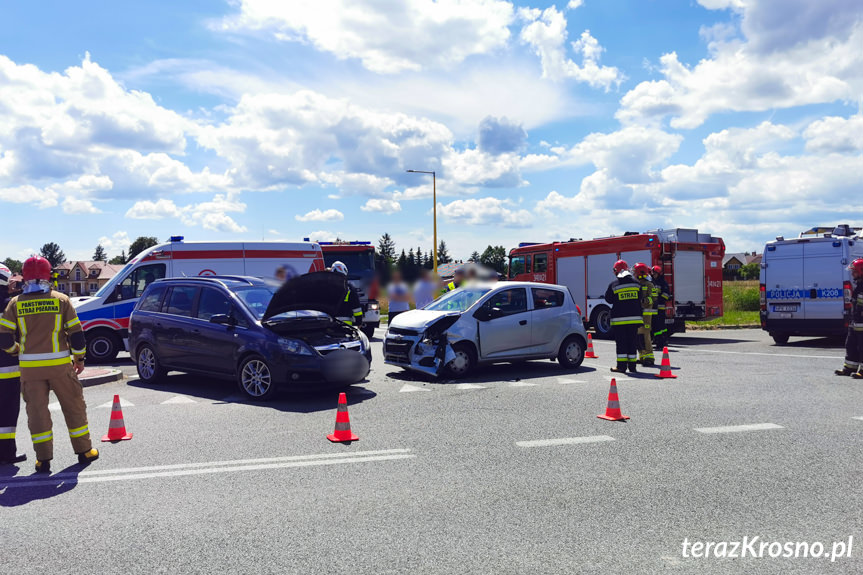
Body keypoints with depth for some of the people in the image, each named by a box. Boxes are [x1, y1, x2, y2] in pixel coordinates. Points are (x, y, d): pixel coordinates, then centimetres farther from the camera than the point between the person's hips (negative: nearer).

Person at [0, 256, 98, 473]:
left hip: (30, 367, 1)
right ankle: (84, 451, 19)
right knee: (74, 407, 11)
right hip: (60, 365, -1)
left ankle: (43, 459, 11)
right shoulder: (61, 300, -4)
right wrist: (79, 358, 9)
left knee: (36, 411, 9)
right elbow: (76, 334, -4)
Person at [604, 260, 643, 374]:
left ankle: (621, 366, 0)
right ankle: (632, 366, 11)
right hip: (634, 317, 3)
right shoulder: (636, 283, 5)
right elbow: (640, 300, 12)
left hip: (619, 318, -3)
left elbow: (608, 299, 5)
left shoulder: (613, 285, -7)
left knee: (621, 342, 1)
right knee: (632, 342, 9)